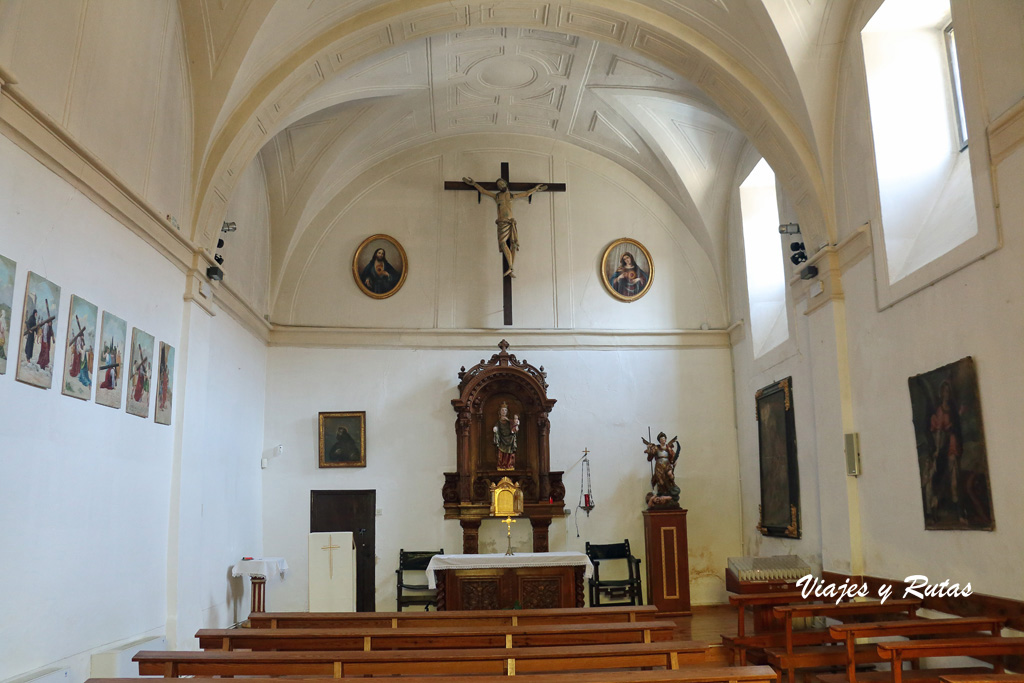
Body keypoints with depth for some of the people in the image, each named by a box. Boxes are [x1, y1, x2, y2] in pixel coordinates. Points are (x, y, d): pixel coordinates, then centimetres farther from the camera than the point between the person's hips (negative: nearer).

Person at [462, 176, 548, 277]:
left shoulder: (512, 196, 19)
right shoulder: (496, 196, 17)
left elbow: (526, 194, 28)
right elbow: (483, 191, 21)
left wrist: (535, 189, 31)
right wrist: (473, 183, 21)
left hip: (511, 223, 2)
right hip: (502, 223, -2)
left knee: (513, 244, -8)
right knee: (503, 243, -22)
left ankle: (511, 269, -8)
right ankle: (511, 268, -27)